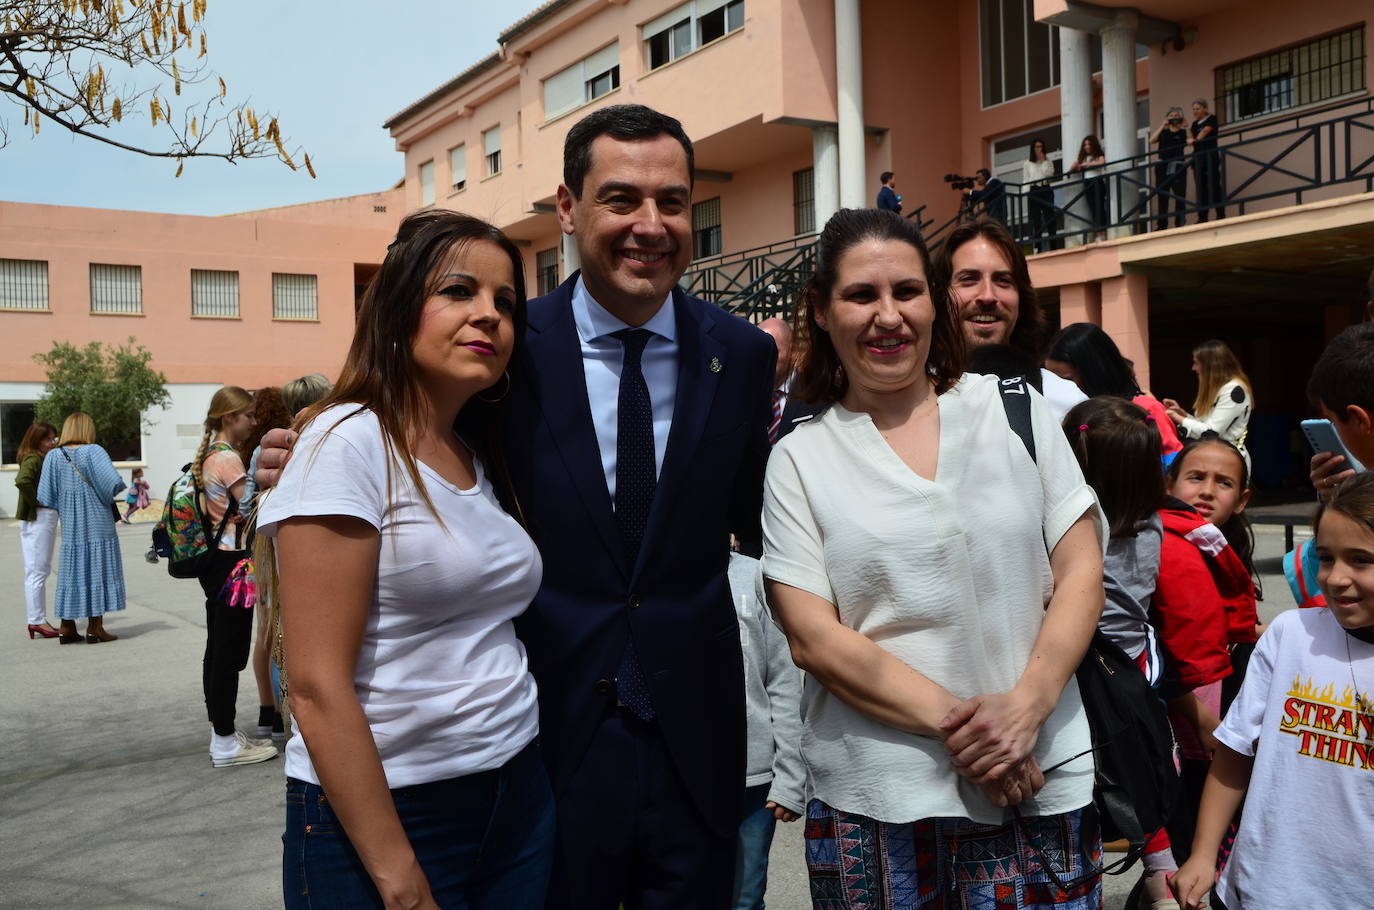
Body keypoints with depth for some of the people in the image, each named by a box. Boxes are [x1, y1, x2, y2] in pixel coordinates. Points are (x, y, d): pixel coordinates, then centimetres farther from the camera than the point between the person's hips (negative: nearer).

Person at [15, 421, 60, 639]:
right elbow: (22, 480, -30)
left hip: (47, 518, 10)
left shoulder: (43, 459, 15)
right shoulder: (33, 459, -13)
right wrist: (36, 502, -20)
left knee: (40, 571, 13)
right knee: (37, 570, -7)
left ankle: (38, 620, 19)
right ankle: (37, 621, -4)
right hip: (38, 518, -10)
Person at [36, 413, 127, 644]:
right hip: (97, 523, -3)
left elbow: (46, 497, -3)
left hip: (70, 525, 4)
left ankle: (67, 627, 14)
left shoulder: (53, 456, 1)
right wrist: (106, 497, 1)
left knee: (71, 571, 11)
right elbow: (114, 482, -19)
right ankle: (95, 627, 3)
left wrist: (63, 505, 14)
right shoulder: (93, 451, -9)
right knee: (97, 570, 2)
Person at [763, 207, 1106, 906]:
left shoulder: (1014, 410, 4)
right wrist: (953, 721, -14)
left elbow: (1080, 573, 3)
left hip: (1040, 779, 1)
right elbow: (812, 637, -6)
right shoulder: (799, 460, 0)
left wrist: (1028, 705, -11)